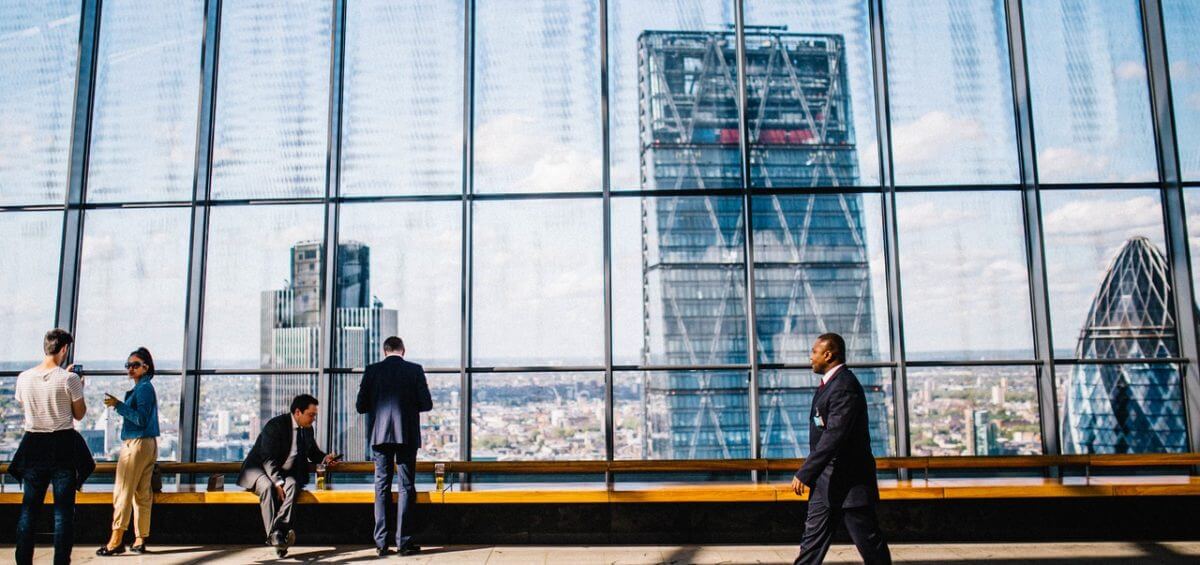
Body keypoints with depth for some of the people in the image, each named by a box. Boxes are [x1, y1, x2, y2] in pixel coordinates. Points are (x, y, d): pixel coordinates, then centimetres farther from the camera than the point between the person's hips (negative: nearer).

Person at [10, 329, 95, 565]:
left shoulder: (24, 378, 0)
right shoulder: (69, 379, -12)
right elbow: (79, 414, -3)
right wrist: (78, 388, 11)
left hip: (33, 445, 4)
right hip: (63, 446, -4)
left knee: (29, 507, 11)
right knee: (63, 509, 3)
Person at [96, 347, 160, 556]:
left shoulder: (143, 388, -11)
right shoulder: (145, 387, 17)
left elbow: (141, 419, -20)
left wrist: (118, 405, -22)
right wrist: (119, 405, 17)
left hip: (137, 443, -10)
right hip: (148, 444, 10)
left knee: (123, 492, -6)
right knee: (142, 493, 9)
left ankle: (116, 540, -5)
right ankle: (140, 540, 12)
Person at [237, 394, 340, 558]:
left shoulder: (307, 429, 5)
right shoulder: (275, 425, -17)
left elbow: (313, 452, 22)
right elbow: (268, 459, -23)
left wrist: (324, 458, -1)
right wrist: (278, 483, -33)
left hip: (286, 472, 5)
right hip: (260, 468, -5)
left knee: (292, 485, -30)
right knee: (268, 487, -37)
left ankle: (278, 531, -43)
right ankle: (274, 536, -40)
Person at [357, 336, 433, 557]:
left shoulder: (372, 370, 2)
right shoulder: (415, 370, -1)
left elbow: (360, 406, 1)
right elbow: (426, 404, -3)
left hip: (380, 435, 2)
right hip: (407, 436, -1)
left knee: (382, 487, 8)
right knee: (406, 488, 4)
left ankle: (381, 543, 7)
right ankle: (404, 542, 3)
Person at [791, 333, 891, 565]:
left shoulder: (845, 386, -20)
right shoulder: (830, 383, 12)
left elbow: (834, 435, -27)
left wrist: (804, 474, -27)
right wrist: (810, 473, 19)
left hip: (849, 481, -10)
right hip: (827, 480, 10)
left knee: (869, 542, 3)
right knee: (813, 537, 10)